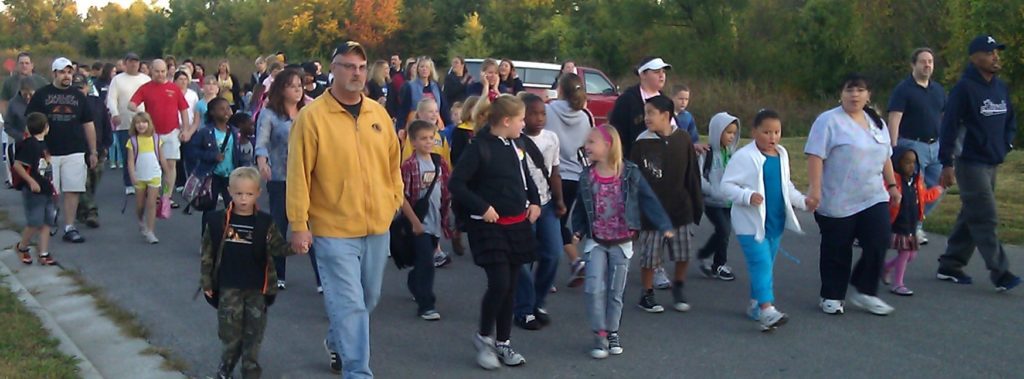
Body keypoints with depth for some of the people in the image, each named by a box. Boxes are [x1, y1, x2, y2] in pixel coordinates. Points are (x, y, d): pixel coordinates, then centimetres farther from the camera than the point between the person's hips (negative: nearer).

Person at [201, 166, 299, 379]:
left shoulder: (264, 223, -2)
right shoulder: (218, 221, -2)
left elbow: (277, 248, -7)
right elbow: (208, 254, 4)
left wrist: (293, 247, -28)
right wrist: (206, 282, 3)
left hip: (257, 289, 1)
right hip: (229, 288, -1)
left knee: (254, 333, 7)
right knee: (230, 332, 1)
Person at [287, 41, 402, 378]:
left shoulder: (378, 113, 5)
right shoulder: (312, 116, -11)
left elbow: (393, 162, 15)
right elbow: (298, 174, -10)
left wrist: (395, 200, 12)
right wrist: (299, 224, -11)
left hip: (377, 226, 6)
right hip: (334, 229, -6)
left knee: (368, 300, 20)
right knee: (349, 305, -8)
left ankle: (338, 343, 45)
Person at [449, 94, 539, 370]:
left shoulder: (515, 145, 8)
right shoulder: (480, 147, -14)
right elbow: (456, 184, -17)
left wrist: (534, 201, 12)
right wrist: (482, 207, -20)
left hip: (518, 224, 7)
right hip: (490, 226, -7)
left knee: (511, 286, 9)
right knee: (499, 284, -12)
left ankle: (503, 342, 21)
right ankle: (483, 337, 9)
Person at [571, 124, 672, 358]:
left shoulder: (630, 174, -10)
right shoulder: (587, 176, -4)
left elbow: (649, 200, -10)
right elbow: (580, 208, 6)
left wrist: (665, 226, -17)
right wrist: (578, 230, -6)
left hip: (621, 243, -1)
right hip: (596, 242, 1)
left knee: (616, 291, 9)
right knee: (594, 288, -10)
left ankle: (612, 333, 25)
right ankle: (600, 335, 2)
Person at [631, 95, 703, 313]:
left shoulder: (683, 140, -3)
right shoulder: (642, 143, -9)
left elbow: (692, 176, 4)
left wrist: (697, 206, 6)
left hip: (680, 210, 2)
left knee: (683, 255, 8)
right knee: (649, 257, 4)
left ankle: (678, 289, 31)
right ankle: (647, 295, 21)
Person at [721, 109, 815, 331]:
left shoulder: (782, 155, 10)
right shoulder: (744, 157, -13)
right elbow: (726, 186, -14)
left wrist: (803, 201, 10)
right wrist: (748, 196, -27)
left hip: (775, 222, 7)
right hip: (751, 223, -7)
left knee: (765, 265, 14)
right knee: (761, 263, -15)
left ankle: (756, 305, 27)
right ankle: (766, 310, -21)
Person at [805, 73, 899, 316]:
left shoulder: (877, 123, 14)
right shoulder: (829, 121, -8)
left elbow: (885, 157, 23)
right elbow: (815, 156, -15)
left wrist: (892, 185, 19)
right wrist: (815, 188, -22)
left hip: (873, 199, 5)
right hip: (837, 202, -5)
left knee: (879, 242, -7)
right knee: (837, 251, 4)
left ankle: (864, 292, 8)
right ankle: (832, 297, 20)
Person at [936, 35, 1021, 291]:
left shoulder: (1001, 88, 10)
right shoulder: (965, 88, -13)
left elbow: (1010, 121, 22)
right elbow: (949, 126, -15)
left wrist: (1005, 145, 7)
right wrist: (947, 164, -17)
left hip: (992, 164, 8)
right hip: (970, 163, -8)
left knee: (971, 217, 12)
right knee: (986, 220, -8)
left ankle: (950, 266, 21)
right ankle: (1000, 273, -6)